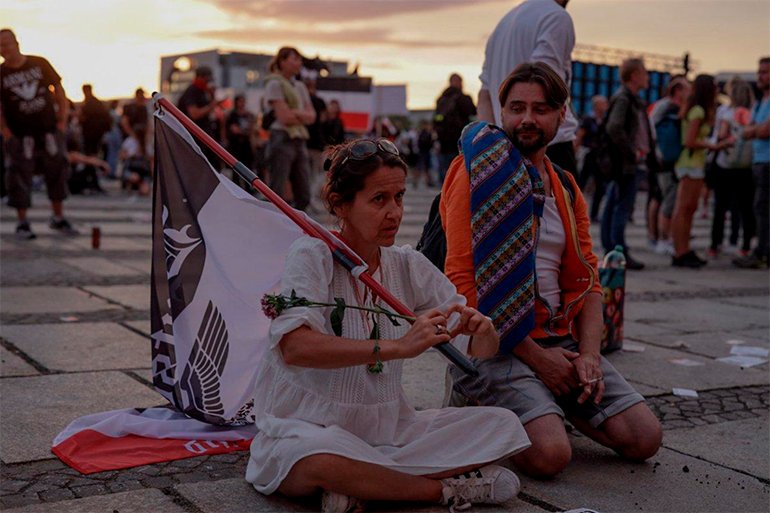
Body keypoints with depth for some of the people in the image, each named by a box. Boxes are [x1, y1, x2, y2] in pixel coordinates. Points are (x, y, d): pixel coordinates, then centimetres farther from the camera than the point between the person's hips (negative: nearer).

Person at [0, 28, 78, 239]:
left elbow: (58, 88, 8)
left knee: (58, 171, 7)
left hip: (49, 130, 2)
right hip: (20, 136, -2)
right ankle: (22, 223, 10)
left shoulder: (39, 64, 2)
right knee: (20, 176, -2)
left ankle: (58, 218, 22)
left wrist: (63, 117, 0)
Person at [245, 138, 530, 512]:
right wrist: (397, 346, -39)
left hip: (387, 430, 6)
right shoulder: (312, 257, -13)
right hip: (304, 429, -5)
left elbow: (481, 351, 3)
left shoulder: (409, 267, 3)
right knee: (322, 456, -40)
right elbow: (294, 347, -32)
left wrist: (481, 330, -22)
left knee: (503, 426, -8)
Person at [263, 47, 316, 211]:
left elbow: (311, 116, 9)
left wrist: (295, 113, -9)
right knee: (277, 195, -6)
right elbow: (284, 118, -12)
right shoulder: (274, 84, -4)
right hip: (282, 140, -8)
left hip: (300, 141, 8)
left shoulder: (300, 86, 18)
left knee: (303, 197, 6)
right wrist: (303, 117, 3)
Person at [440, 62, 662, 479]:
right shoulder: (481, 173, -7)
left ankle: (550, 403, 16)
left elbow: (585, 281, 14)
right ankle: (478, 403, 4)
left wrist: (589, 354, -5)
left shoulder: (566, 189, 16)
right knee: (550, 453, -26)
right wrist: (534, 355, -15)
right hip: (494, 345, -6)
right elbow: (461, 281, -14)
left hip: (559, 339, 6)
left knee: (644, 439, -7)